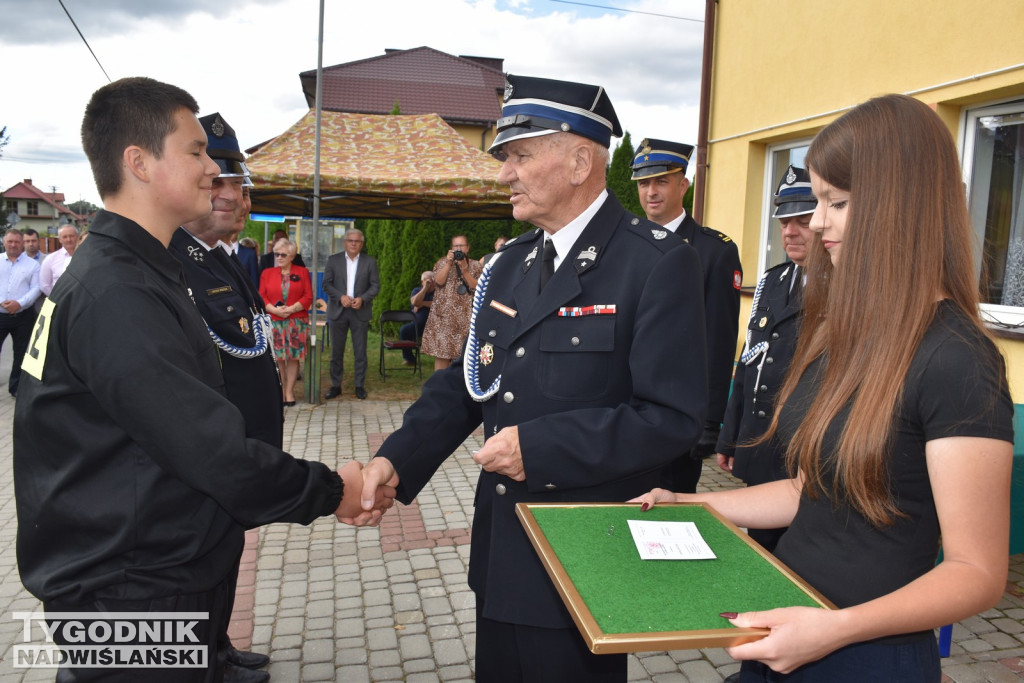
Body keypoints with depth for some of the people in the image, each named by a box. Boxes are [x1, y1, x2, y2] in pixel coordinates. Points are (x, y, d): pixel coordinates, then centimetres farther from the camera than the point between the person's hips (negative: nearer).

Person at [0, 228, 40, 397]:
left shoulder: (32, 264, 5)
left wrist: (19, 303, -17)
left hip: (23, 316, 0)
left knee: (21, 352, 8)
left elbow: (36, 288, -4)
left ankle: (16, 386, 20)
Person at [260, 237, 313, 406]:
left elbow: (308, 297, -1)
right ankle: (280, 391, 11)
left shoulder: (302, 272, 7)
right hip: (274, 321, 1)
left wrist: (291, 309, -15)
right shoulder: (267, 273, 11)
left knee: (293, 356, -1)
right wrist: (275, 310, -14)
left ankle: (290, 391, 6)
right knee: (277, 357, 1)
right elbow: (262, 297, 4)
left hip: (297, 321, -1)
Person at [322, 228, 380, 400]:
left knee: (360, 352, 3)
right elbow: (326, 284, 0)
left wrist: (362, 299, -15)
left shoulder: (370, 262, 4)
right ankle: (335, 386, 15)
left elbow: (375, 285, 1)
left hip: (360, 311, 0)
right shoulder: (334, 260, 4)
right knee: (336, 351, 6)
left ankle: (360, 386, 13)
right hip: (338, 311, 1)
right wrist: (341, 297, -16)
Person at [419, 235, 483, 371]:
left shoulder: (476, 266, 11)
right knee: (441, 352, -3)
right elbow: (439, 281, -5)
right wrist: (449, 263, -13)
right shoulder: (442, 262, 11)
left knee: (464, 353, -4)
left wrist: (464, 270, -12)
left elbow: (477, 287, -3)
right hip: (444, 315, 0)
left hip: (467, 317, 0)